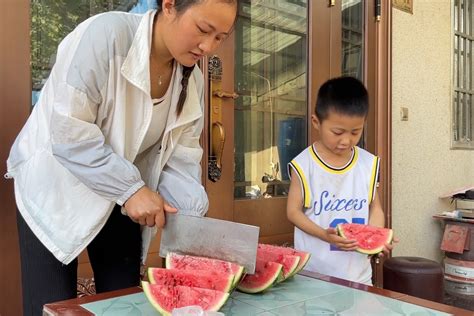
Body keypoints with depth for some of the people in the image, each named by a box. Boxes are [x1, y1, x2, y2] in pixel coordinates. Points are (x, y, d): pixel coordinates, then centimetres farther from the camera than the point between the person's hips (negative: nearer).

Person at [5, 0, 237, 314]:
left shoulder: (192, 81, -4)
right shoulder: (106, 34, -24)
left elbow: (180, 160, -5)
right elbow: (70, 133, -26)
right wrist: (131, 188, -27)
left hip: (120, 200, 6)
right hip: (57, 189, -5)